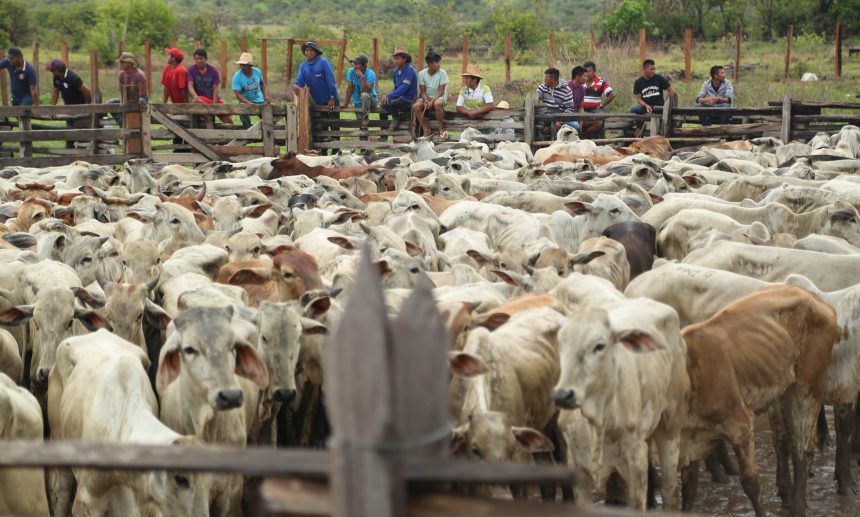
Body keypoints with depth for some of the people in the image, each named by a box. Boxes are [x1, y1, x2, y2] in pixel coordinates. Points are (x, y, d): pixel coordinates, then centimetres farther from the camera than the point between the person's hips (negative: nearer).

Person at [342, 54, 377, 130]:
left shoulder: (370, 74, -17)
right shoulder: (351, 72, -5)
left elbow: (366, 90, -29)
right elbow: (349, 88, -2)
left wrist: (362, 77, -36)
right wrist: (346, 103, -3)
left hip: (371, 100, -4)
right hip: (358, 103, 4)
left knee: (364, 95, -37)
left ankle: (365, 119, -22)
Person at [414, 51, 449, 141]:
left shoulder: (442, 73, -12)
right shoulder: (421, 74, -5)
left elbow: (441, 91, -13)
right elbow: (423, 91, -1)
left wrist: (432, 101, -26)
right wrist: (426, 100, -22)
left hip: (439, 96, -3)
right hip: (427, 97, 3)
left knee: (437, 104, -39)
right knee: (415, 106, -27)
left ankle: (441, 129, -19)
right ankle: (426, 130, -12)